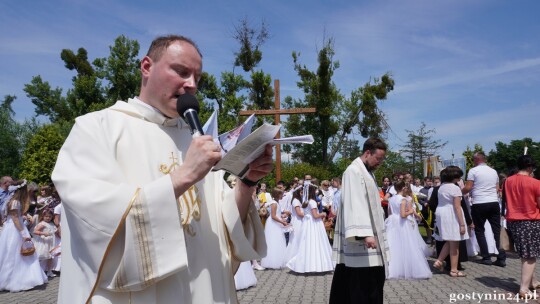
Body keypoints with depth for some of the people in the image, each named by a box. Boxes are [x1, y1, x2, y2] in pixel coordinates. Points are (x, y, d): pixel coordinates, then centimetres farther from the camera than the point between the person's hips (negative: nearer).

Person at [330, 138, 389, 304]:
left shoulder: (367, 172, 18)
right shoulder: (354, 171, -13)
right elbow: (355, 204, -24)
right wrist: (365, 233, -32)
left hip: (369, 235, 10)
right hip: (360, 241, -10)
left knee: (373, 282, 11)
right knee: (362, 286, -7)